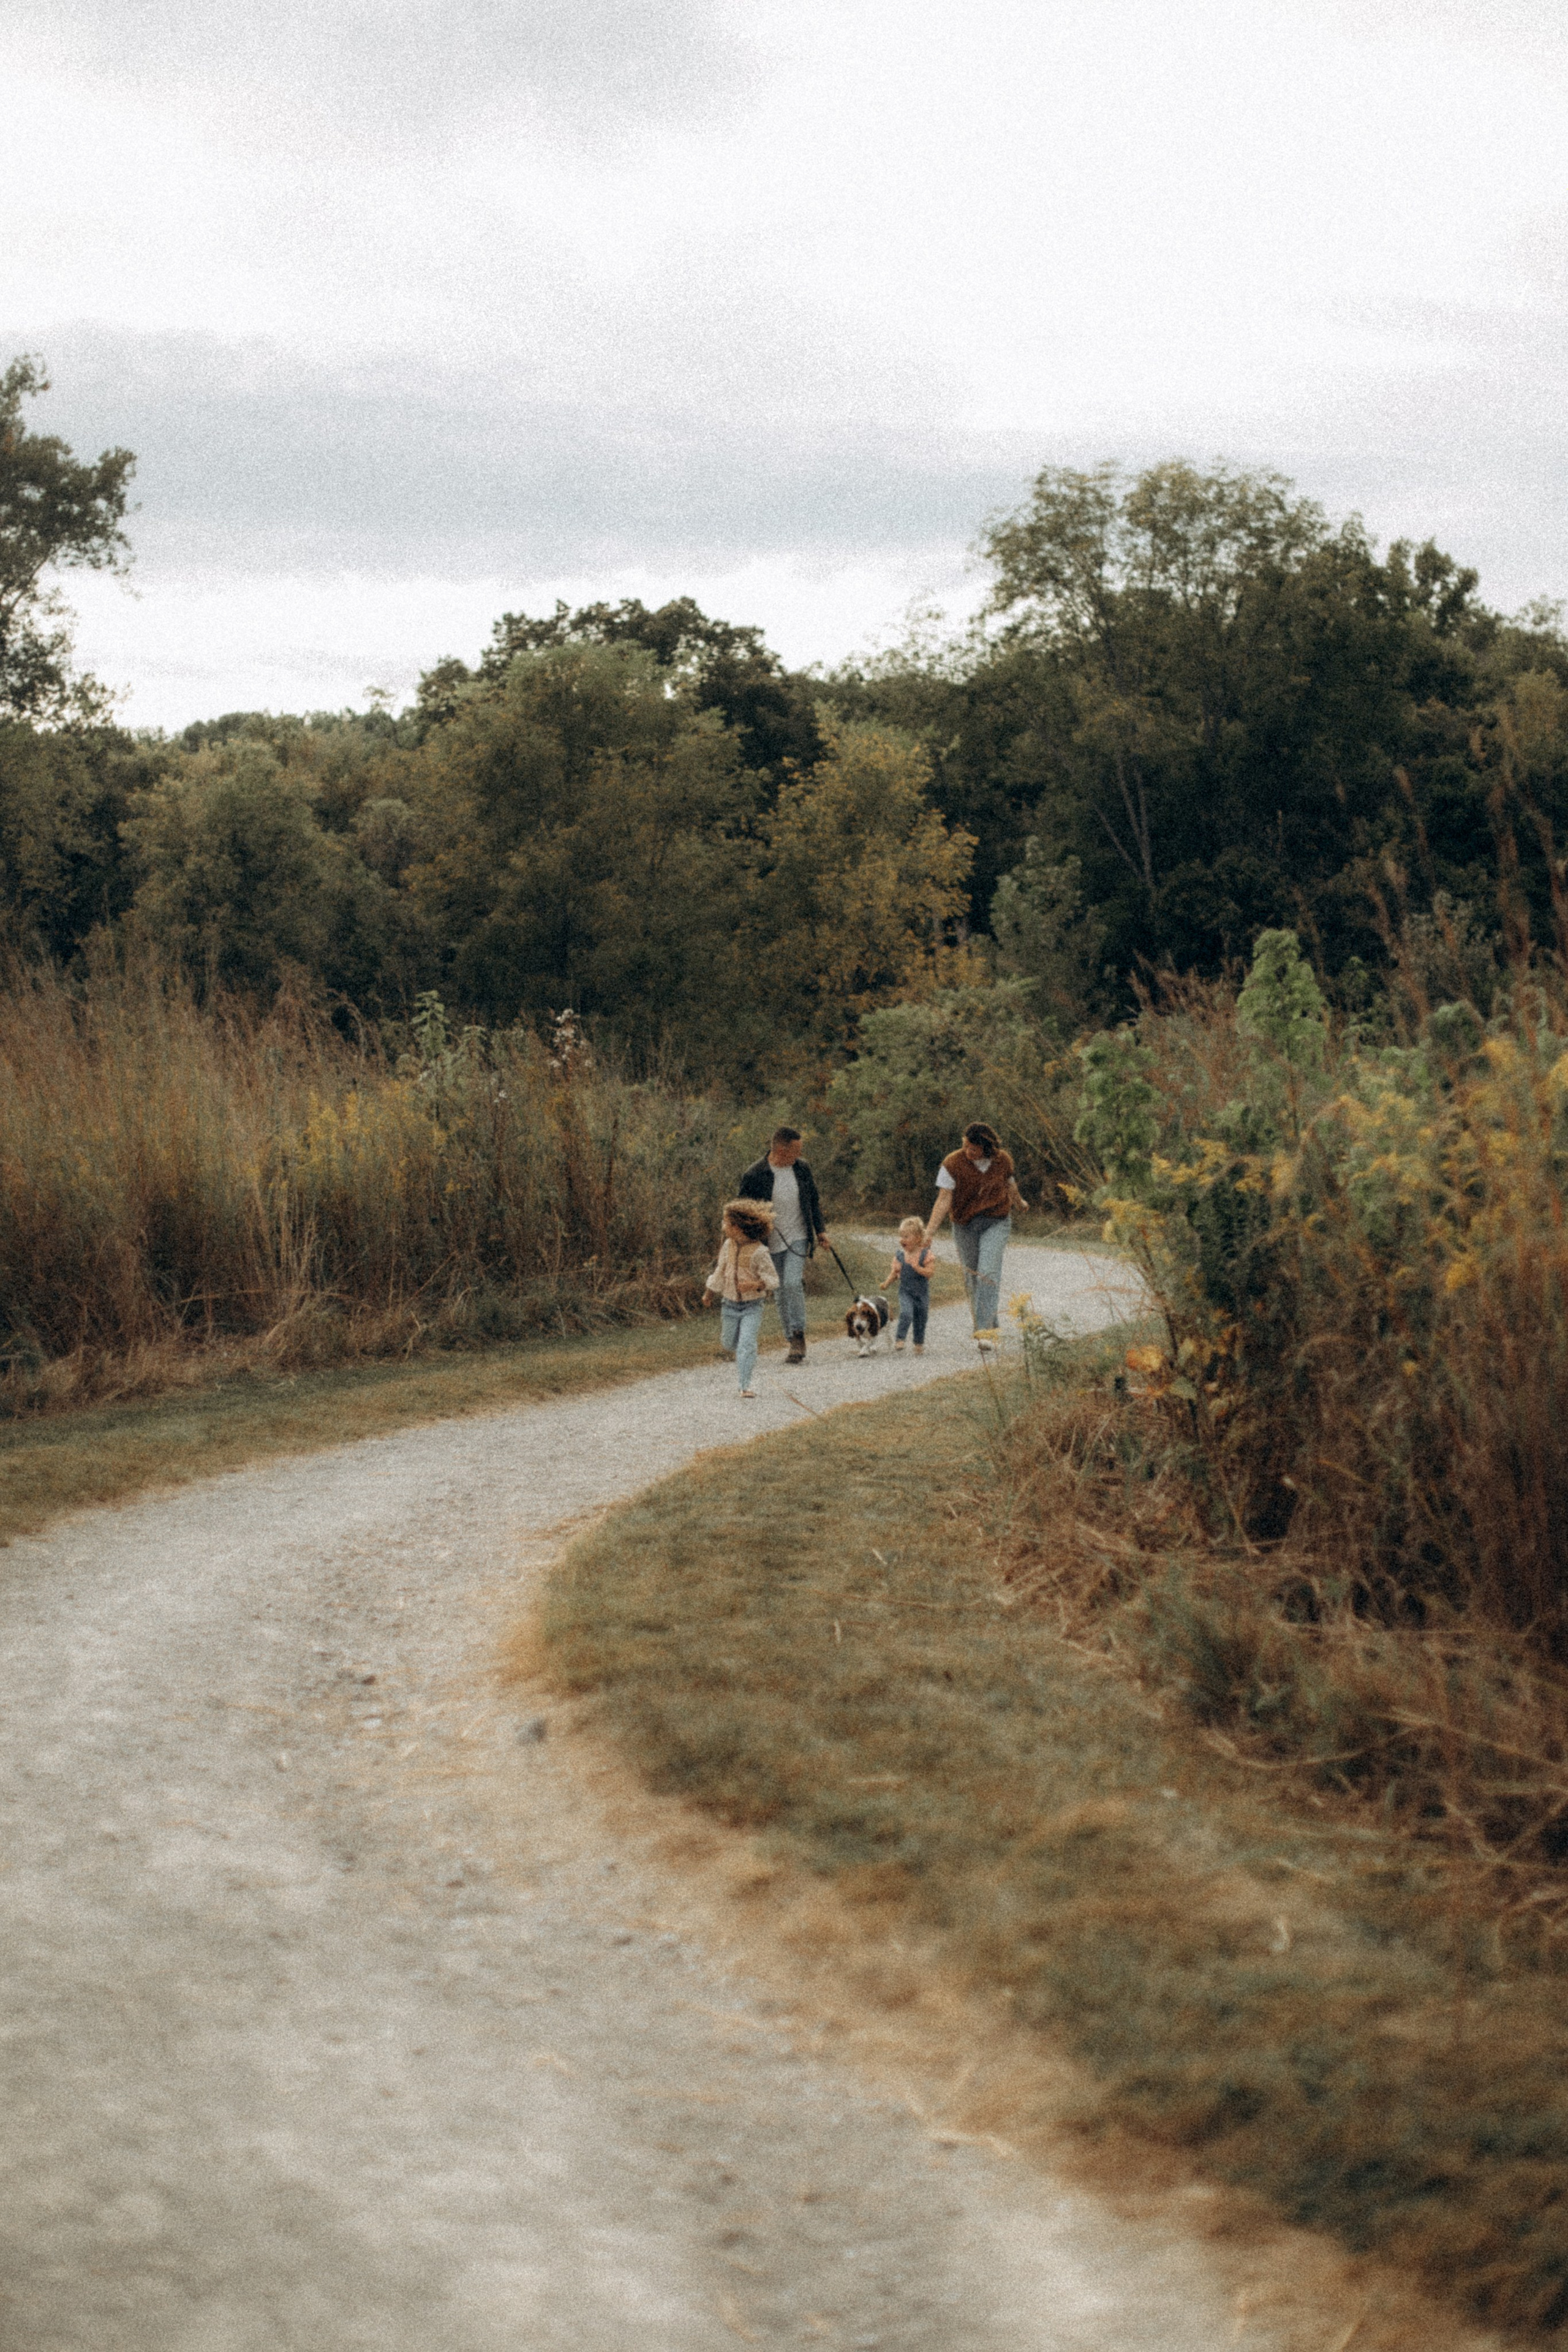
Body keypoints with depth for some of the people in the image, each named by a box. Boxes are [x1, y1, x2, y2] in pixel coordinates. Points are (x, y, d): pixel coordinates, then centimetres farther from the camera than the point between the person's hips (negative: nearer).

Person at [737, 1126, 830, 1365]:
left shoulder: (802, 1169, 2)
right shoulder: (755, 1175, -11)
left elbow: (814, 1200, 15)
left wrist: (820, 1230, 13)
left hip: (798, 1237, 1)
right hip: (772, 1243, -1)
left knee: (793, 1284, -18)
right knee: (782, 1292, 4)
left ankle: (798, 1337, -10)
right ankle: (795, 1344, 13)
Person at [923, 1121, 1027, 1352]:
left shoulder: (1003, 1160, -3)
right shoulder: (953, 1164, -11)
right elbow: (944, 1198, -15)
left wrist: (1019, 1202, 38)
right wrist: (931, 1229, -24)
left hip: (997, 1222, -1)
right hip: (965, 1225, 1)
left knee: (988, 1273, -18)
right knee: (972, 1278, 7)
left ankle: (985, 1332, -25)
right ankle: (989, 1325, 25)